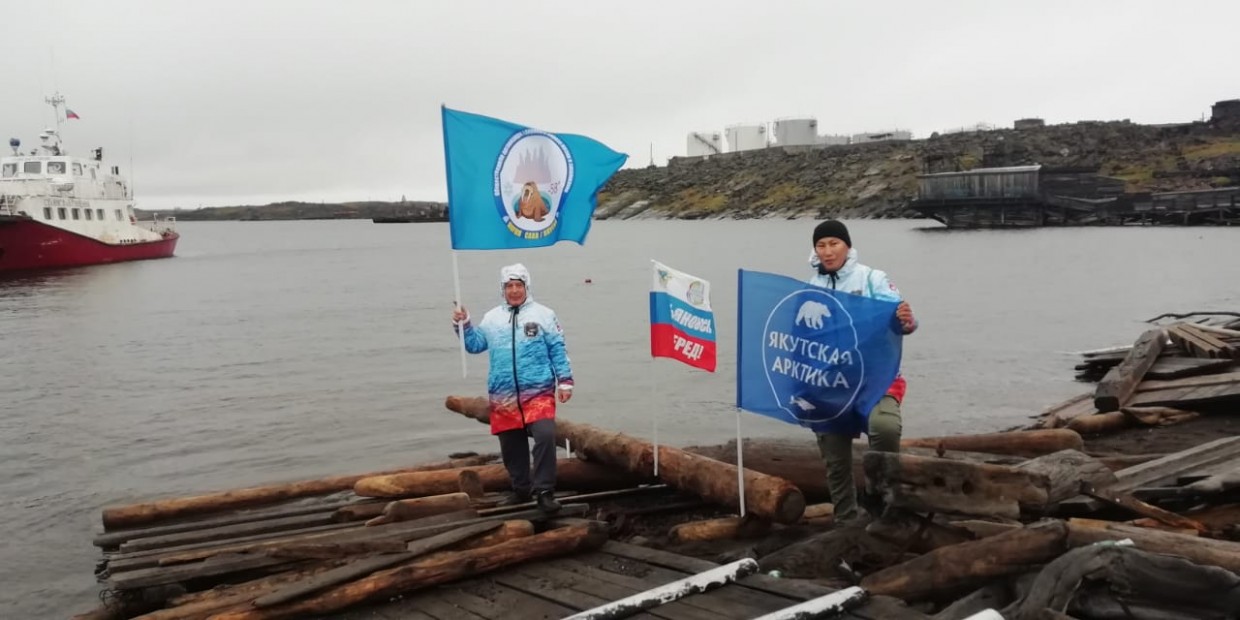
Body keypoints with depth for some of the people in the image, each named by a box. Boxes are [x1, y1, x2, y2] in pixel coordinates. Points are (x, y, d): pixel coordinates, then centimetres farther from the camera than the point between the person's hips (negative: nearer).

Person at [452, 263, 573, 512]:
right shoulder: (492, 318, 12)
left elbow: (558, 350, 1)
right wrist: (463, 324, 3)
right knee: (511, 447, 11)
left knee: (545, 435, -22)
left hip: (538, 392, -4)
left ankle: (544, 491, -12)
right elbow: (475, 345, 17)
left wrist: (565, 381, -4)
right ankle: (521, 489, 29)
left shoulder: (543, 314, 2)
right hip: (503, 396, 4)